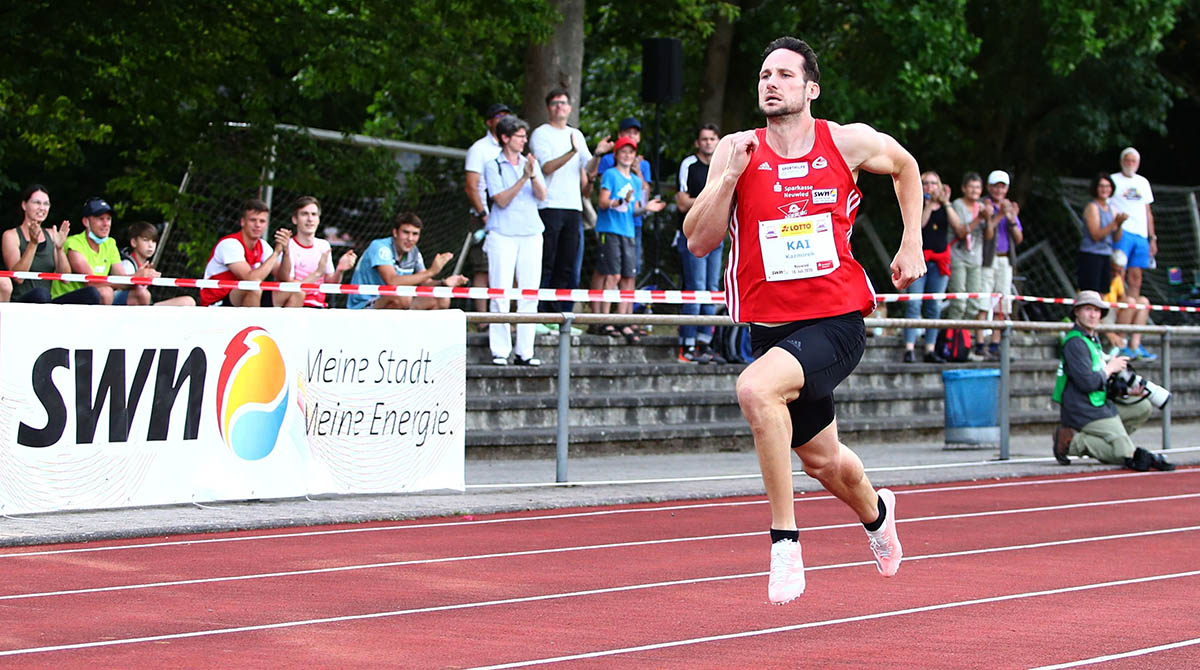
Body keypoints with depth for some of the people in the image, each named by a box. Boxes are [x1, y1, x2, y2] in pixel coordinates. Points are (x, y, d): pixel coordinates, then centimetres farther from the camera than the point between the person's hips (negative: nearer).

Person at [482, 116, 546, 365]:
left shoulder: (530, 163, 13)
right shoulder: (493, 165, 0)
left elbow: (541, 196, 2)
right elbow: (501, 200, -10)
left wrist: (533, 176, -16)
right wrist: (523, 178, -18)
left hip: (531, 233, 4)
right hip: (502, 233, -4)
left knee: (529, 293, 1)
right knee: (500, 294, -6)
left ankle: (524, 352, 5)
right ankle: (499, 351, -3)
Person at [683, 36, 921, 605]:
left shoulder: (849, 142, -3)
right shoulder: (736, 152, -1)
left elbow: (906, 167, 19)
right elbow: (698, 242, -6)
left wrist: (912, 245, 15)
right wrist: (729, 176, -17)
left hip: (836, 322, -4)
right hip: (769, 324, 4)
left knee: (756, 388, -33)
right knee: (821, 460, 19)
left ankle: (784, 538, -23)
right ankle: (874, 511, 54)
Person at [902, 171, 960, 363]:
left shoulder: (945, 208, 15)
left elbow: (957, 225, -3)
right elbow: (919, 224, -13)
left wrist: (946, 203, -8)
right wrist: (929, 204, -18)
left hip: (939, 259, 4)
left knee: (935, 307, 3)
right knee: (914, 304, -11)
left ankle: (930, 350, 6)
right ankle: (909, 349, -14)